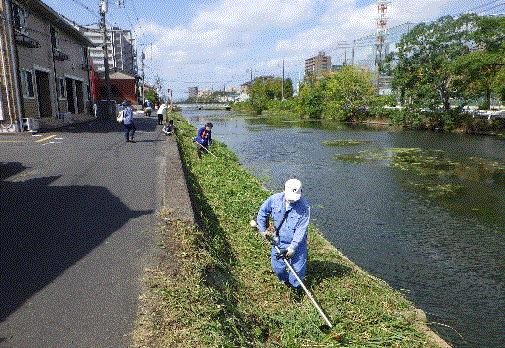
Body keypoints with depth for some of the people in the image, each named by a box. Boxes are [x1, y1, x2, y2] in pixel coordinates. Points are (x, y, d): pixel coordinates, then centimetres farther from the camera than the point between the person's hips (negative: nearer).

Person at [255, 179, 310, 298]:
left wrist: (293, 247, -22)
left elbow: (301, 229, -20)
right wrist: (263, 230, 9)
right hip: (278, 241, 3)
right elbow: (262, 213, 4)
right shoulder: (274, 199, -14)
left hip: (297, 244, -2)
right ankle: (285, 280, 47)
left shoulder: (304, 207, -22)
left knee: (298, 268, 6)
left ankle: (297, 286, 37)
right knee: (277, 267, 13)